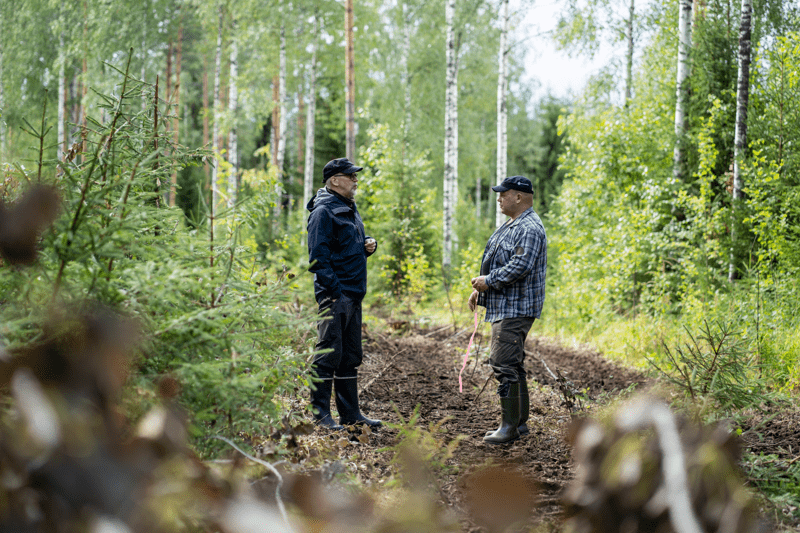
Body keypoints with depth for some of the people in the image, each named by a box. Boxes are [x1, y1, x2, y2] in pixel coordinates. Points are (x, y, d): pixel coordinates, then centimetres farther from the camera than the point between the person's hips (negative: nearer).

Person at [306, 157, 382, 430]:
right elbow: (318, 257, -17)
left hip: (354, 293, 10)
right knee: (329, 352, -8)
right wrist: (334, 292, -22)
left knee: (351, 356, 12)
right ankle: (320, 414, -3)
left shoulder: (349, 208, 18)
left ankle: (350, 413, 18)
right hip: (335, 294, -10)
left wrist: (368, 244, 7)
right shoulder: (324, 211, -11)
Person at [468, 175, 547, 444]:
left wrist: (488, 281, -17)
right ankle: (520, 422, 20)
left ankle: (510, 426, -9)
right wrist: (480, 288, 17)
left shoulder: (530, 229, -16)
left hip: (516, 308, -11)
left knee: (505, 364, -12)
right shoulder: (511, 226, 19)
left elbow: (520, 266, -27)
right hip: (504, 307, 11)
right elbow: (498, 263, 27)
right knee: (510, 364, 14)